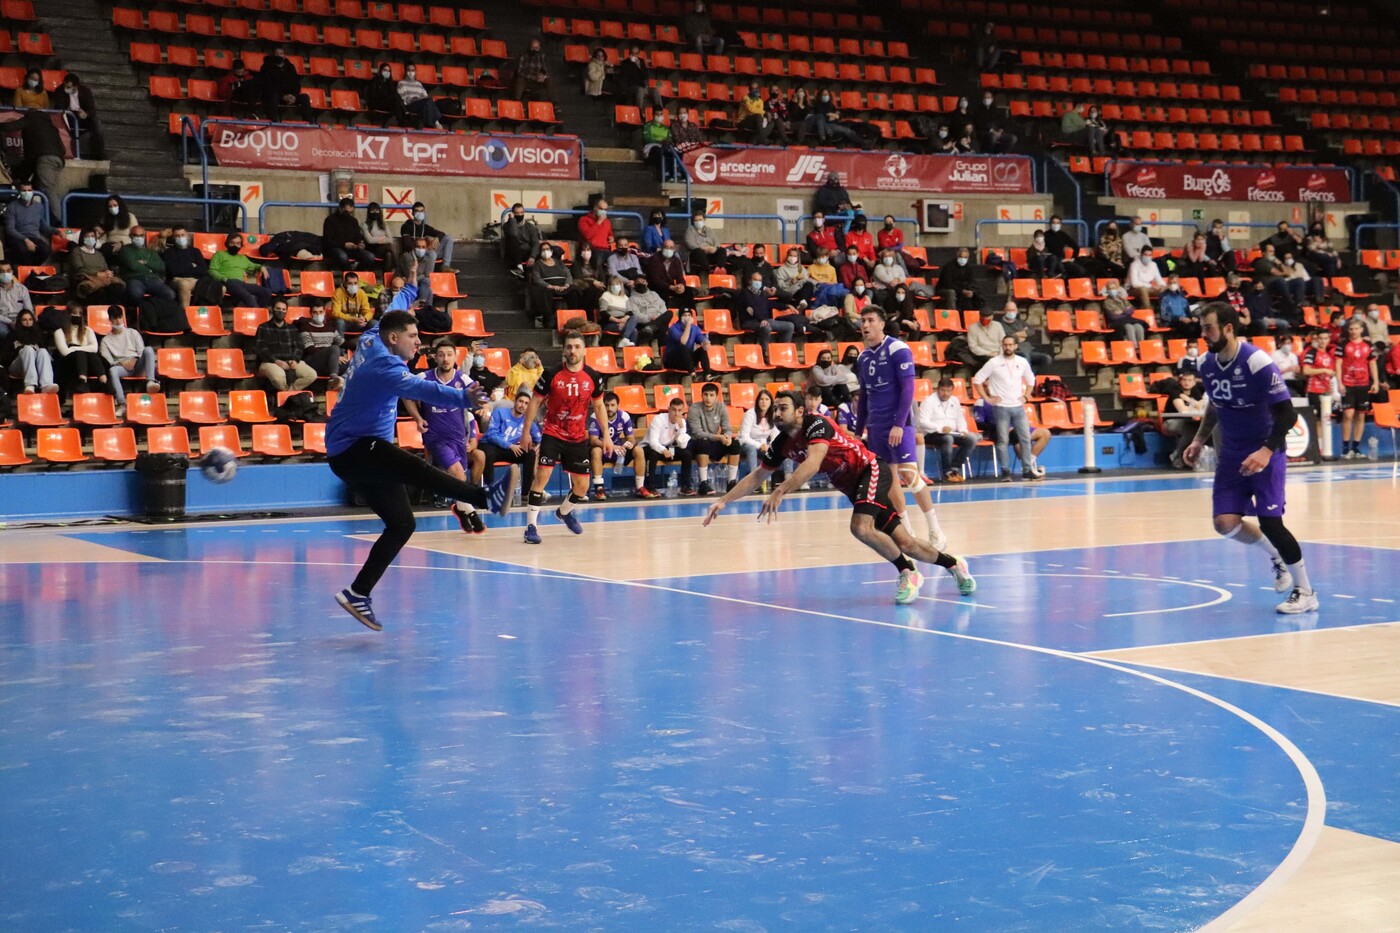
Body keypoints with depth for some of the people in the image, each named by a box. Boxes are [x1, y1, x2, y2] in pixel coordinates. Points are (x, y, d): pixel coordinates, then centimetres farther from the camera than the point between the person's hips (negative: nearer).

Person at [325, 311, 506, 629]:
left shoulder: (370, 341, 9)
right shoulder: (383, 365, -20)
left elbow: (379, 325, 35)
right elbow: (423, 389, -39)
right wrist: (464, 398, -51)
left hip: (352, 454, 11)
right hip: (353, 450, -11)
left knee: (402, 523, 4)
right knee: (416, 470, -35)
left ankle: (358, 593, 7)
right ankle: (485, 498, -52)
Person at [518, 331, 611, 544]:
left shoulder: (593, 378, -3)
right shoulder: (551, 375, -11)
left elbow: (599, 406, 9)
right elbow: (535, 401, -2)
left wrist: (606, 436, 6)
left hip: (578, 438, 3)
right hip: (552, 435, -3)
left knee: (582, 486, 8)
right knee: (542, 475, -19)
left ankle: (564, 512, 39)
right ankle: (531, 525, -13)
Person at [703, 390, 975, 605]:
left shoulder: (817, 424, -24)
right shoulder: (782, 445, -1)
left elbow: (812, 464, -41)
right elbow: (756, 476, 8)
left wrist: (780, 491, -49)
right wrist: (724, 500, -1)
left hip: (871, 471, -7)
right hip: (852, 486, 7)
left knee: (861, 527, -30)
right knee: (903, 542, 5)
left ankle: (908, 572, -10)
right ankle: (953, 564, 27)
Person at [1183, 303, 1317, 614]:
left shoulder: (1257, 363, -22)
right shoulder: (1207, 365, 0)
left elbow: (1287, 413, -21)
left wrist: (1266, 451, -31)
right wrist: (1199, 440, 12)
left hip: (1265, 452, -6)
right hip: (1232, 453, 6)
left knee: (1270, 521, -14)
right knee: (1225, 523, -5)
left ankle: (1306, 592, 3)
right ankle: (1277, 558, 23)